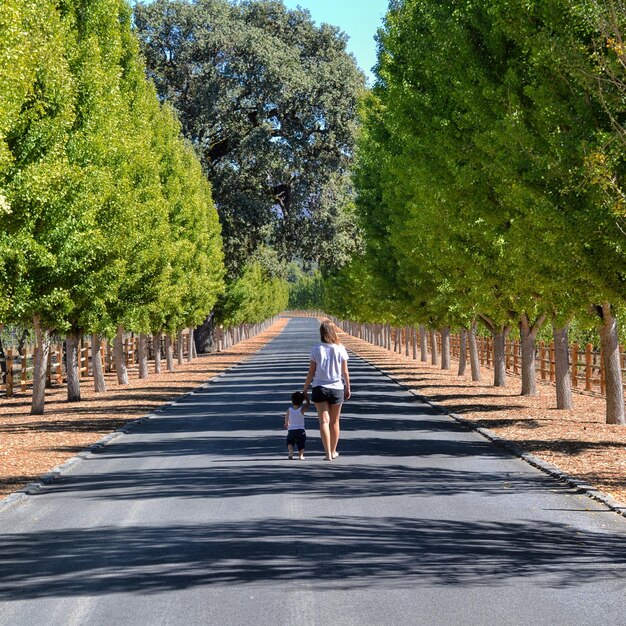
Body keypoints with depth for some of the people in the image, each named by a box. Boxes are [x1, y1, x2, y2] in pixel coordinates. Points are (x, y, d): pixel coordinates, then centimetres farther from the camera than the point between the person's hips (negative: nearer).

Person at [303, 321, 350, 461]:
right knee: (334, 421, 15)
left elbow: (311, 372, -4)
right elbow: (345, 372, 0)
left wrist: (305, 389, 6)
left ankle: (328, 453, -10)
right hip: (337, 388, 1)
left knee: (324, 421, -2)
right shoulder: (340, 349, -5)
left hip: (319, 388, -1)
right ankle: (333, 451, 26)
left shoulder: (316, 349, -7)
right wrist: (347, 388, 13)